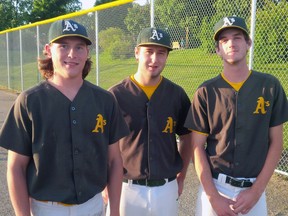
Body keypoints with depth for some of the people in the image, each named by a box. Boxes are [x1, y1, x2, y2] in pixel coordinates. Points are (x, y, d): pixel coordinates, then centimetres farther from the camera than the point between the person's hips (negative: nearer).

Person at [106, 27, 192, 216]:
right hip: (126, 188, -2)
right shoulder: (116, 95, -9)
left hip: (166, 189, 2)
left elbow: (187, 137, 9)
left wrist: (181, 177, 7)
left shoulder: (177, 94, -2)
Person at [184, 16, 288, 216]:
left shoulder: (270, 86, -2)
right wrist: (213, 197, -10)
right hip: (214, 186, 0)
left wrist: (256, 191, -6)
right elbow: (198, 147, -4)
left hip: (254, 189, 1)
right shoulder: (206, 92, -5)